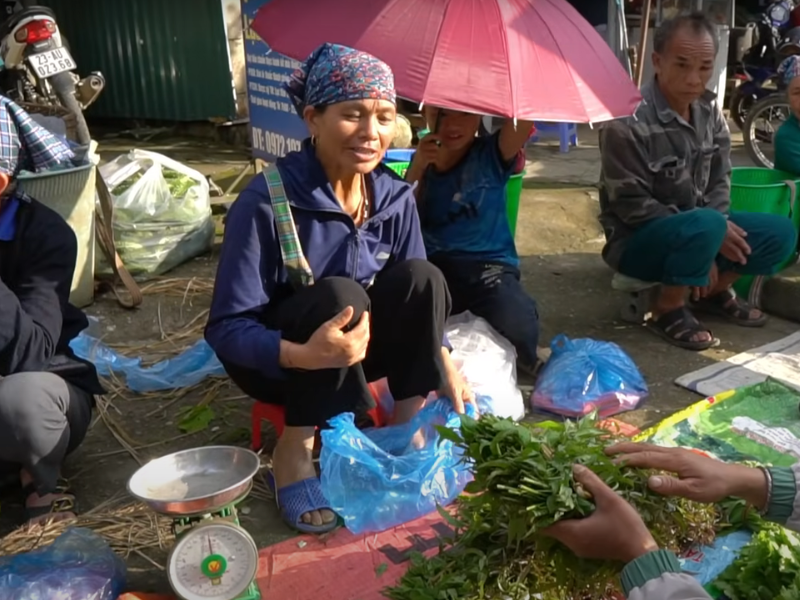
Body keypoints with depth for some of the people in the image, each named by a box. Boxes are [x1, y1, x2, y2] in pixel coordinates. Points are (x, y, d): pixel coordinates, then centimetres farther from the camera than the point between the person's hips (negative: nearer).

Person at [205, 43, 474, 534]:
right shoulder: (267, 202, -25)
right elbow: (227, 328, -25)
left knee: (422, 276, -20)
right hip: (279, 358, -4)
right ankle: (295, 453, -17)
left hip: (355, 348, 5)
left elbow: (417, 297, -2)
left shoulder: (394, 197, -9)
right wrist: (306, 354, -43)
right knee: (339, 295, -33)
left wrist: (444, 362, -18)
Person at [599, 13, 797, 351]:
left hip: (692, 228, 7)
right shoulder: (627, 122, -22)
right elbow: (632, 206, -22)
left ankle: (713, 292, 16)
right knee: (706, 225, -35)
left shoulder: (709, 110, 0)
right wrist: (711, 230, -22)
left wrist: (710, 247, -13)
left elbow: (719, 180, 5)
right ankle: (667, 310, -11)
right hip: (637, 241, -7)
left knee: (781, 233, -6)